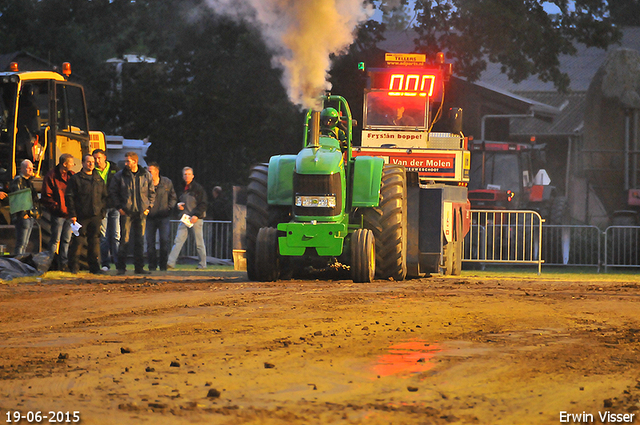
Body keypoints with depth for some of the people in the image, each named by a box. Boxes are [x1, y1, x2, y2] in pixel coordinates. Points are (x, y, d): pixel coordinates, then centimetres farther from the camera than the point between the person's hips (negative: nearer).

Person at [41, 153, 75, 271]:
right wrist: (56, 207, -14)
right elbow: (46, 197, -7)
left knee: (66, 240, 9)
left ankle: (64, 264, 16)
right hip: (58, 214, -6)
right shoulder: (51, 176, -7)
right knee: (55, 240, -3)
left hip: (69, 213, 6)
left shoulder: (71, 175, 10)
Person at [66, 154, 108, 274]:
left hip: (95, 216, 4)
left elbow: (104, 197, 20)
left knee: (94, 241, 3)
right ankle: (73, 266, 5)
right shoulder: (75, 179, 1)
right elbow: (69, 197, -2)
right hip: (81, 216, -4)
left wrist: (102, 212, 7)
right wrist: (72, 214, -9)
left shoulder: (99, 179, 16)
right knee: (77, 240, -3)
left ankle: (94, 266, 8)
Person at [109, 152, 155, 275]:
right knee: (125, 240, -5)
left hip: (141, 213, 2)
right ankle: (121, 267, 1)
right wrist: (119, 207, -5)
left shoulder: (146, 175, 6)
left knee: (140, 241, 5)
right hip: (126, 212, -2)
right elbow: (112, 192, 5)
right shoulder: (119, 176, 1)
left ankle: (139, 267, 11)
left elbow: (152, 193, 14)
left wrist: (148, 207, 3)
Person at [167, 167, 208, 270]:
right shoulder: (183, 189, 14)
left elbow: (203, 204, -7)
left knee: (199, 242, -1)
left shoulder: (198, 188, -4)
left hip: (196, 219, -6)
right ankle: (171, 262, -9)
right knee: (178, 241, -3)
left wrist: (196, 215, -17)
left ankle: (202, 264, 8)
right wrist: (179, 205, 5)